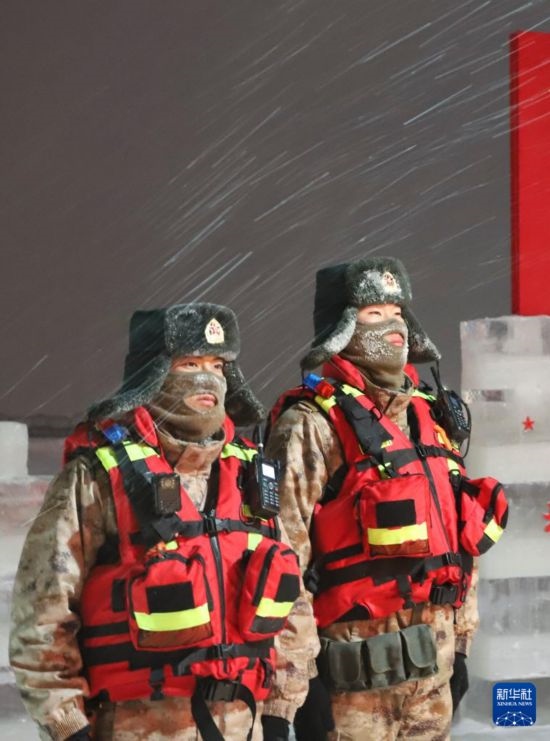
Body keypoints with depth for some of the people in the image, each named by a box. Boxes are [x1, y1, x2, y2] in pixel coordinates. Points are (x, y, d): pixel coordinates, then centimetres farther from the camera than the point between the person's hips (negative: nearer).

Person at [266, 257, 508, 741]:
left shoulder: (432, 419, 15)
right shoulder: (313, 425, -9)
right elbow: (284, 554, -15)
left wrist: (460, 642, 19)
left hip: (434, 658, 7)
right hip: (357, 661, -7)